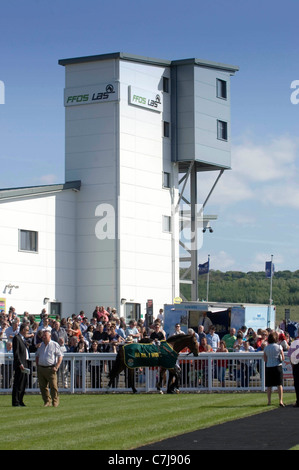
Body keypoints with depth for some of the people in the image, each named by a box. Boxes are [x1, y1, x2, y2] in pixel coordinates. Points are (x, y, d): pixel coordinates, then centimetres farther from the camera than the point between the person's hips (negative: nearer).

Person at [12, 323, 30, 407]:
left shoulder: (23, 339, 18)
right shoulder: (16, 338, -12)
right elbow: (16, 353, -18)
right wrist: (20, 364, -21)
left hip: (24, 364, 10)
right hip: (20, 365, -10)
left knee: (23, 383, 13)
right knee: (17, 384, -6)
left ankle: (20, 401, 19)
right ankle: (15, 402, -3)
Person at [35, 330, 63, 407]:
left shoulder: (55, 345, 2)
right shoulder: (40, 345, 17)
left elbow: (60, 356, -1)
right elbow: (37, 356, 26)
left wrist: (56, 367, -10)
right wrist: (37, 366, 13)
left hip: (50, 368, -5)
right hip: (41, 368, 5)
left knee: (53, 386, -7)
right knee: (43, 386, 3)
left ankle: (55, 402, 1)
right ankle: (47, 402, 11)